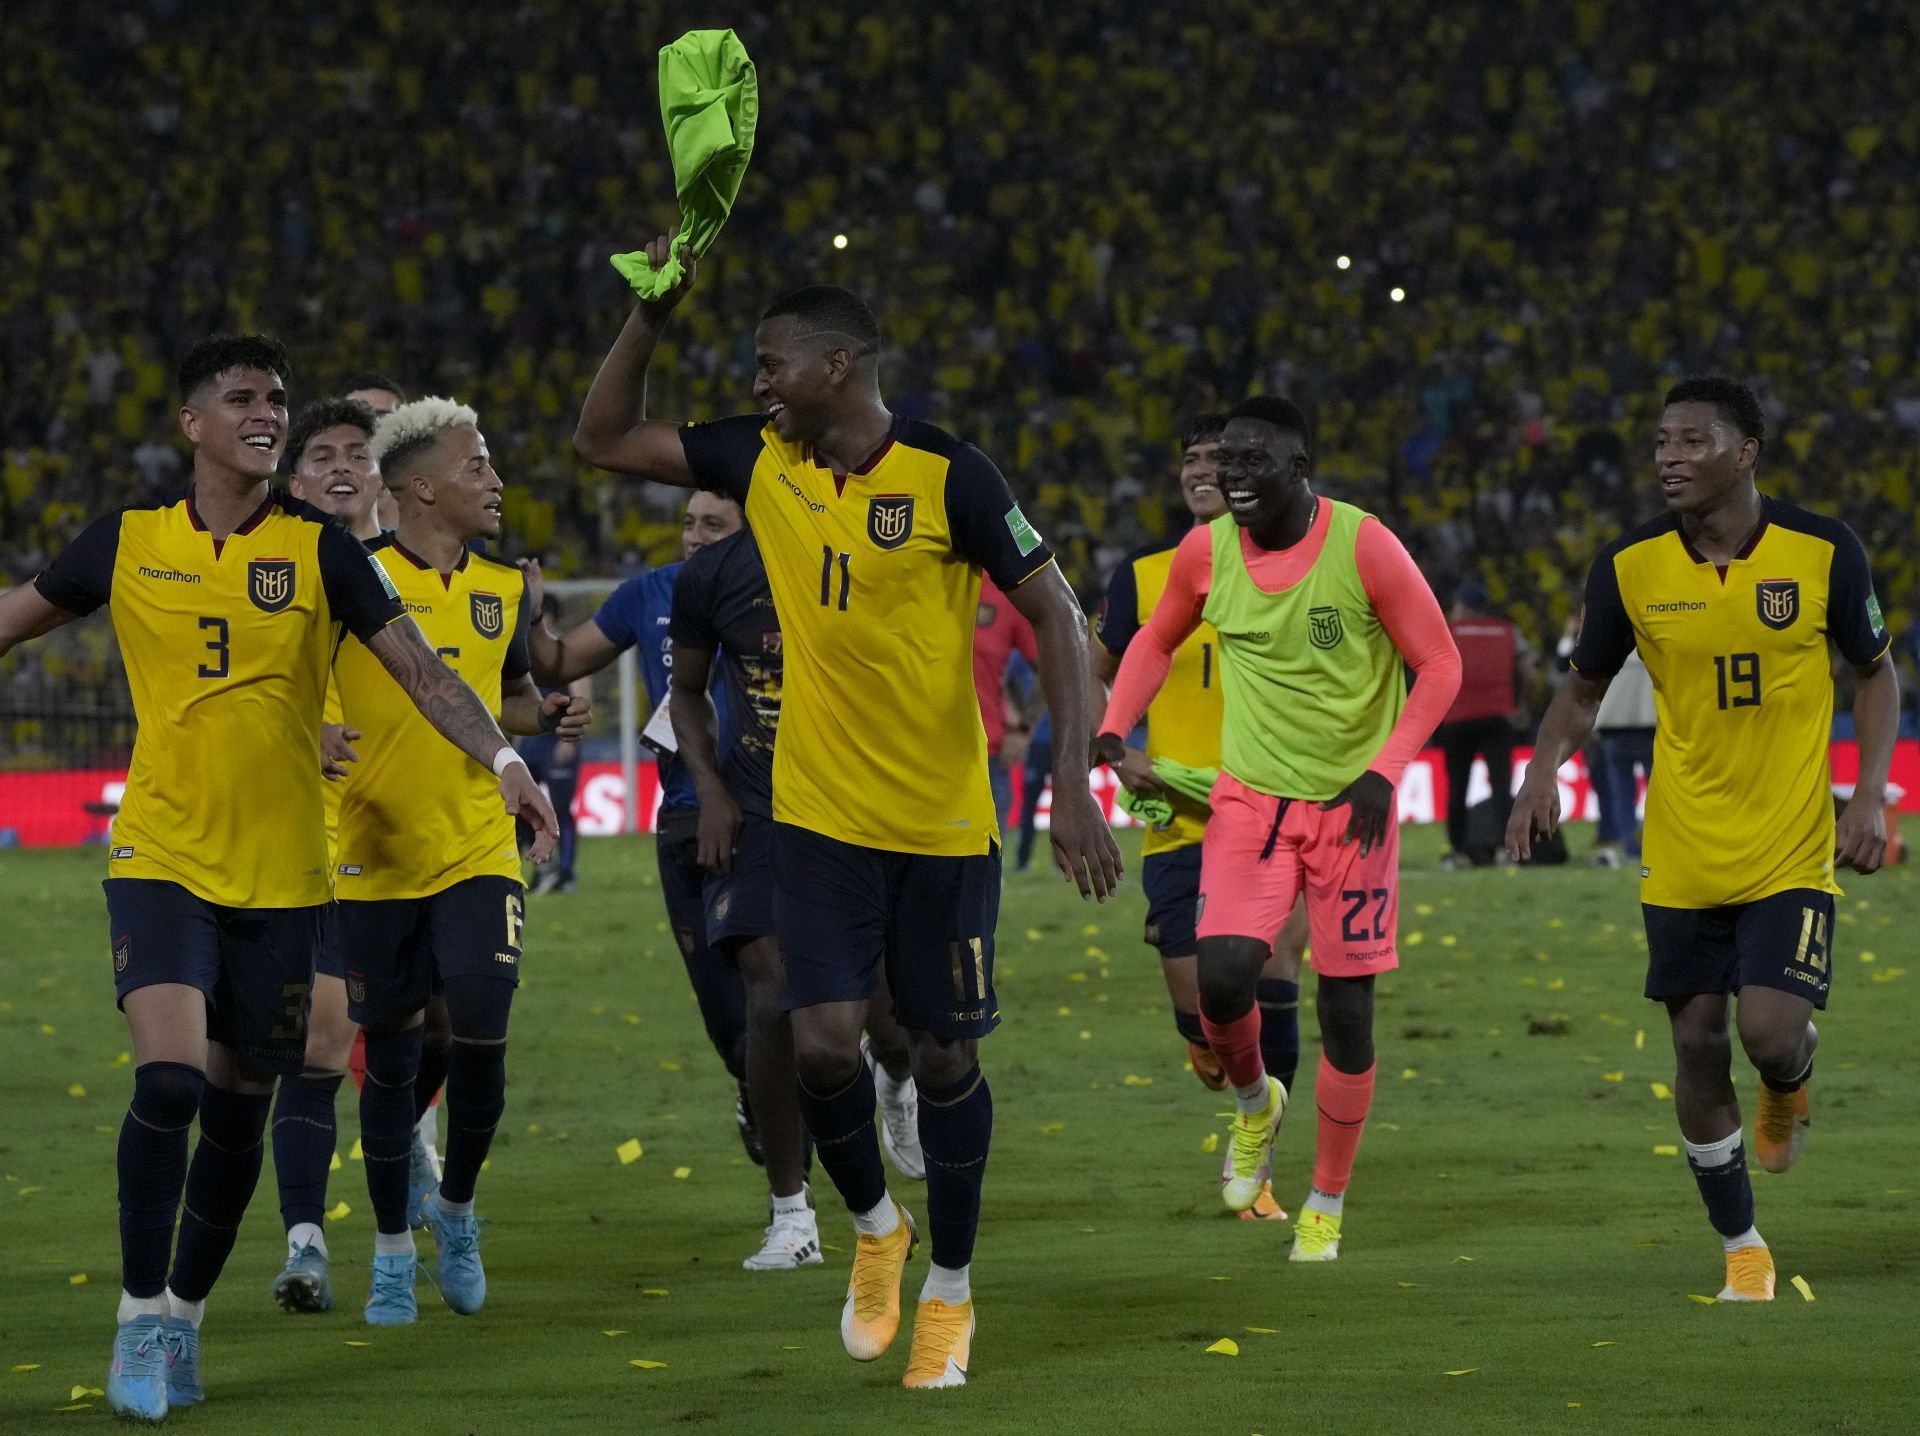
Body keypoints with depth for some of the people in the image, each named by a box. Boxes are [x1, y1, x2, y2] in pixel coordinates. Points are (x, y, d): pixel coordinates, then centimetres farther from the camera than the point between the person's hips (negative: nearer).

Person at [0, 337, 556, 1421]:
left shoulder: (322, 550, 0)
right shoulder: (127, 545, 2)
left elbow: (420, 668, -4)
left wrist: (503, 759, -19)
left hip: (282, 874, 1)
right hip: (161, 857, -1)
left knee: (239, 1107, 7)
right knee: (168, 1078, -18)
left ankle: (186, 1315, 26)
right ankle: (141, 1320, -4)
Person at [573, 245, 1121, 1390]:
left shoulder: (949, 476, -13)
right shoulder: (765, 460, 1)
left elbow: (1056, 614, -10)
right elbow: (605, 438, 9)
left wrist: (1073, 782, -18)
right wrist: (652, 316, -6)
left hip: (946, 821, -3)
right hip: (821, 813, 3)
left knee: (946, 1055, 5)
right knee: (824, 1041, -10)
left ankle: (949, 1289, 23)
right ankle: (875, 1227, 19)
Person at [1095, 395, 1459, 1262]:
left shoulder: (1363, 547, -15)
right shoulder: (1206, 553, -3)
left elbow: (1439, 664, -8)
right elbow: (1157, 641, 16)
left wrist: (1385, 770, -18)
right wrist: (1115, 726, -1)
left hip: (1351, 803, -2)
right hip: (1250, 798, 2)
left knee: (1346, 1007, 1)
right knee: (1223, 975, -17)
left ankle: (1327, 1206, 18)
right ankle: (1255, 1102, 17)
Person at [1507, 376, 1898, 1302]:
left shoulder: (1822, 552, -9)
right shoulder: (1630, 567, -6)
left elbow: (1875, 671, 5)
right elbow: (1585, 687, 8)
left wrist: (1870, 794, -7)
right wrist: (1544, 768, -12)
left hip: (1792, 851, -2)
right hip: (1683, 859, 2)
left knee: (1771, 1030, -17)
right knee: (1698, 1045, 4)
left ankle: (1789, 1090, 23)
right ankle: (1742, 1249, 22)